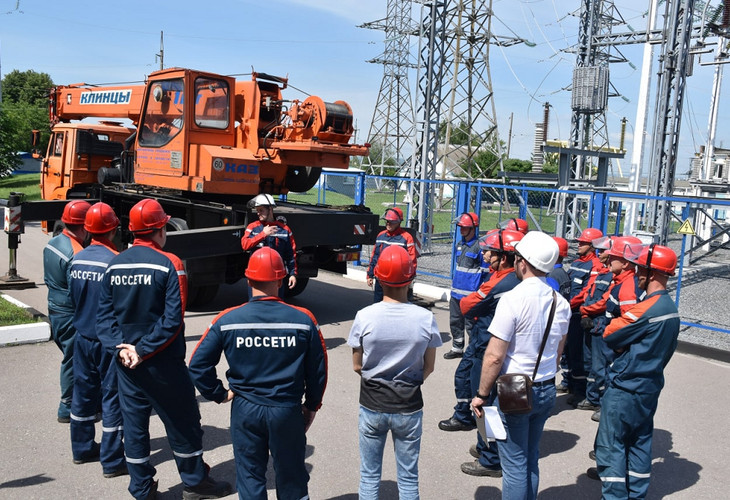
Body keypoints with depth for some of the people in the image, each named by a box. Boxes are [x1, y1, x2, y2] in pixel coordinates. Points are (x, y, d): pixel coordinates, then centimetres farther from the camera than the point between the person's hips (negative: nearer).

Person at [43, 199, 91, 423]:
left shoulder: (52, 243, 5)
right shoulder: (76, 254, -25)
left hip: (55, 310, 10)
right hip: (71, 315, -10)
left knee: (71, 358, 21)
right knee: (73, 361, 3)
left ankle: (70, 403, 33)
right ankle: (68, 408, 14)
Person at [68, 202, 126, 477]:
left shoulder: (77, 259, 0)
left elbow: (73, 297, 10)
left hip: (82, 337, 6)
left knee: (83, 391, 18)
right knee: (112, 397, 2)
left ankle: (82, 448, 32)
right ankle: (112, 461, 9)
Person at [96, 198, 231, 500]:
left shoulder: (115, 265, 1)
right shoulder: (168, 265, -15)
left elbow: (104, 314, 0)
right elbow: (173, 320, -21)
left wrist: (120, 348, -6)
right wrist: (144, 350, -15)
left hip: (126, 361, 5)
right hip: (163, 363, -5)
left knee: (134, 424, 14)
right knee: (182, 423, 11)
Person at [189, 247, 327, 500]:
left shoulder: (228, 320, -11)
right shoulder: (303, 319, -11)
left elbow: (198, 365, -8)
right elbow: (318, 369, -3)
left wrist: (219, 394, 6)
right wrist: (311, 406, 11)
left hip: (245, 410, 0)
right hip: (288, 410, 0)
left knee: (250, 475, 17)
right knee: (291, 477, 18)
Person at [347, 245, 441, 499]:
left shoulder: (364, 316, -15)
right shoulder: (426, 318, -13)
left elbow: (357, 366, -4)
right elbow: (429, 367, -2)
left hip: (372, 405, 0)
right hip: (410, 407, 0)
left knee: (369, 475, 17)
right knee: (408, 478, 16)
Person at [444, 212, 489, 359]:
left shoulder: (480, 246, -12)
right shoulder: (460, 245, 12)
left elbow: (486, 272, -10)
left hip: (470, 295, -8)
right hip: (456, 293, 8)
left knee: (471, 325, 0)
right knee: (455, 322, 17)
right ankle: (457, 348, 31)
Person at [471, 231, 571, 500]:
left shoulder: (513, 299, -20)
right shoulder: (561, 303, 2)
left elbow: (494, 356, -20)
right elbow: (557, 352, 12)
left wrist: (482, 394, -10)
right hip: (547, 391, 7)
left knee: (514, 466, 5)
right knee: (531, 460, 19)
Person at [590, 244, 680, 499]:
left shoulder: (646, 308, -22)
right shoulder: (670, 307, 7)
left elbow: (610, 335, -15)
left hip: (625, 387, -9)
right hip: (650, 385, 9)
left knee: (610, 444, 0)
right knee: (640, 443, 16)